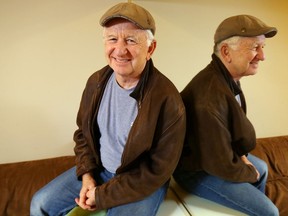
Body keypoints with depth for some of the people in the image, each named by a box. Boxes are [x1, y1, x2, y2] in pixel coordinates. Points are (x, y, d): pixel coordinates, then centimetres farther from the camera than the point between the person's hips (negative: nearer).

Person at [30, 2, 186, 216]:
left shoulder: (167, 100, -26)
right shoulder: (97, 81, -7)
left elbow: (158, 169, -21)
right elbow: (83, 132, 7)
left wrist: (102, 195, -17)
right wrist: (86, 174, -5)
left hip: (143, 183, -4)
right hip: (99, 169, 5)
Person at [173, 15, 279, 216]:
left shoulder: (230, 78, -2)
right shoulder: (210, 96, -36)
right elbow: (221, 164, -30)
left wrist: (241, 155, 0)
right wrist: (250, 174, -10)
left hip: (214, 153, 10)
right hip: (197, 169, -9)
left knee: (262, 167, 27)